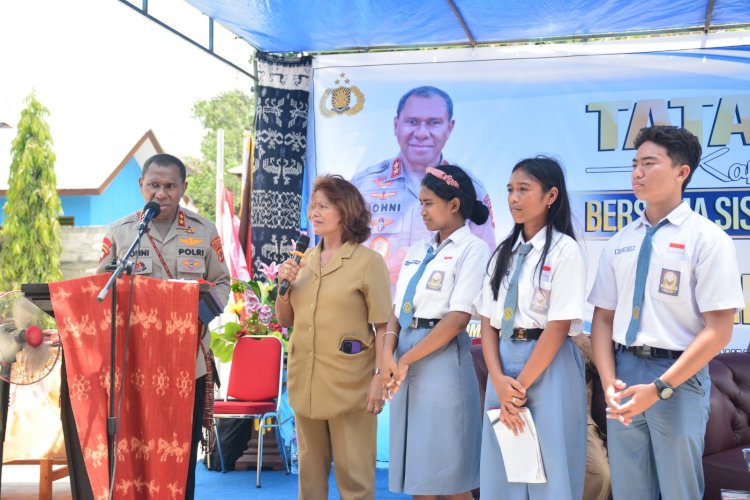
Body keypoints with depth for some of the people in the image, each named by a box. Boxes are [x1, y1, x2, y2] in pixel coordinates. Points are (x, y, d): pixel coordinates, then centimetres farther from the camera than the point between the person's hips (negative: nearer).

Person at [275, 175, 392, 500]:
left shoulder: (369, 261, -7)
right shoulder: (304, 260, 9)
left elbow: (383, 327, -8)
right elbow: (286, 320, 14)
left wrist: (380, 377, -14)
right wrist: (284, 285, -3)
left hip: (349, 384, -5)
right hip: (305, 381, 5)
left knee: (354, 473, 2)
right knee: (310, 470, 15)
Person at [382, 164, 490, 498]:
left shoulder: (472, 249, -5)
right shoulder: (418, 250, 16)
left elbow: (458, 318, -14)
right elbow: (397, 309, 11)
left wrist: (406, 360, -12)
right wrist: (388, 354, -7)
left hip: (442, 360, -7)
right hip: (406, 353, 7)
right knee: (418, 471, 10)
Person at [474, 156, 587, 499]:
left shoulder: (565, 250, -8)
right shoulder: (504, 252, 10)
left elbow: (558, 327, -13)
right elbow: (488, 322, 6)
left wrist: (521, 386, -12)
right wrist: (500, 382, -8)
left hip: (549, 367, -6)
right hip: (503, 364, 6)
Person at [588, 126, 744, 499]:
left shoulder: (707, 238, -6)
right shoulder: (619, 243, 8)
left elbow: (718, 331, -10)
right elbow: (603, 318, 9)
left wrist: (660, 387, -16)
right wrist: (609, 382, -6)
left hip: (678, 379, -4)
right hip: (624, 372, 4)